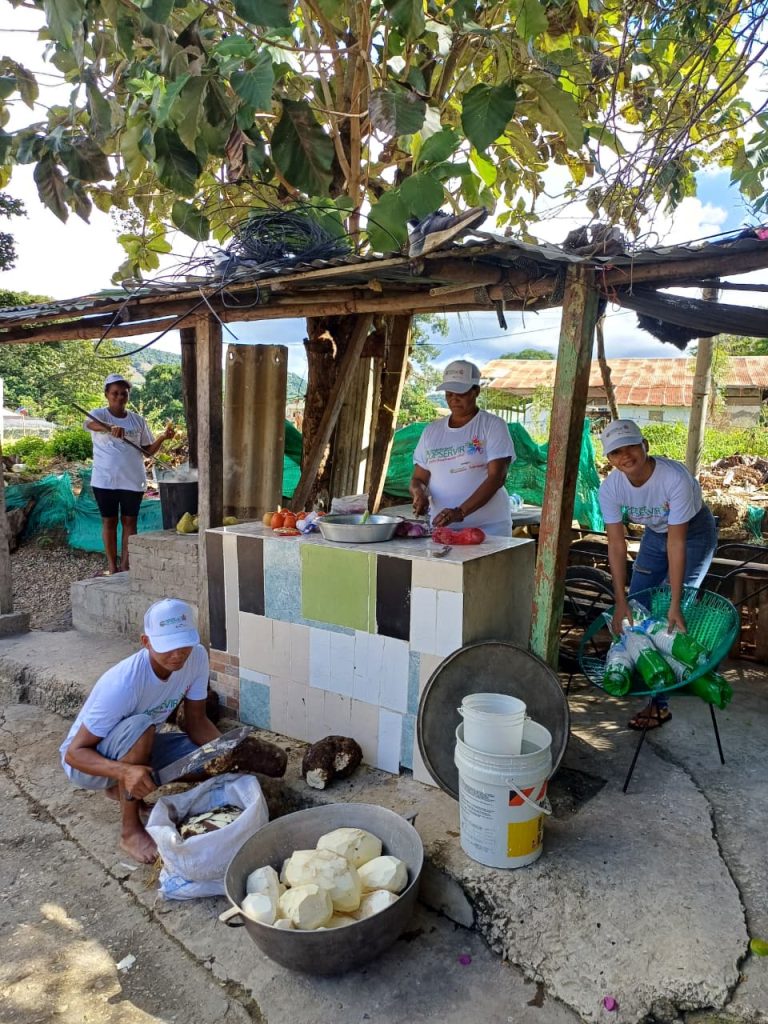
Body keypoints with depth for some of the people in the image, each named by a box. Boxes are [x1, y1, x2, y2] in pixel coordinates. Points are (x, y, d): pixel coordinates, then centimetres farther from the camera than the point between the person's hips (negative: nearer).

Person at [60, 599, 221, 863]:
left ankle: (120, 789, 11)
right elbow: (74, 753, -30)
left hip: (133, 748, 6)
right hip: (87, 761, -6)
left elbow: (196, 722, -8)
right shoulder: (123, 684, -36)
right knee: (140, 726, -35)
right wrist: (125, 771, -48)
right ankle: (130, 830, -16)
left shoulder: (197, 657, -19)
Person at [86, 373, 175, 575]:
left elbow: (148, 450, 9)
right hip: (105, 480, -2)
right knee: (109, 521, 6)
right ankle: (112, 566, 14)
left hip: (133, 480, 3)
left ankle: (125, 565, 12)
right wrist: (110, 428, -49)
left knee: (130, 521, 5)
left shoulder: (138, 421, 8)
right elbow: (90, 423, -28)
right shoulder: (99, 414, -2)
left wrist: (162, 438, -10)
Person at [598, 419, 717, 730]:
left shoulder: (675, 478, -36)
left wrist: (675, 604, -31)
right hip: (655, 533, 5)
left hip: (693, 532, -5)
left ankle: (659, 704, -1)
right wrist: (621, 602, -21)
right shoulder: (610, 487, -22)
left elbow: (677, 543, -32)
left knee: (669, 619, -10)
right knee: (635, 608, 2)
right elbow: (617, 545, -19)